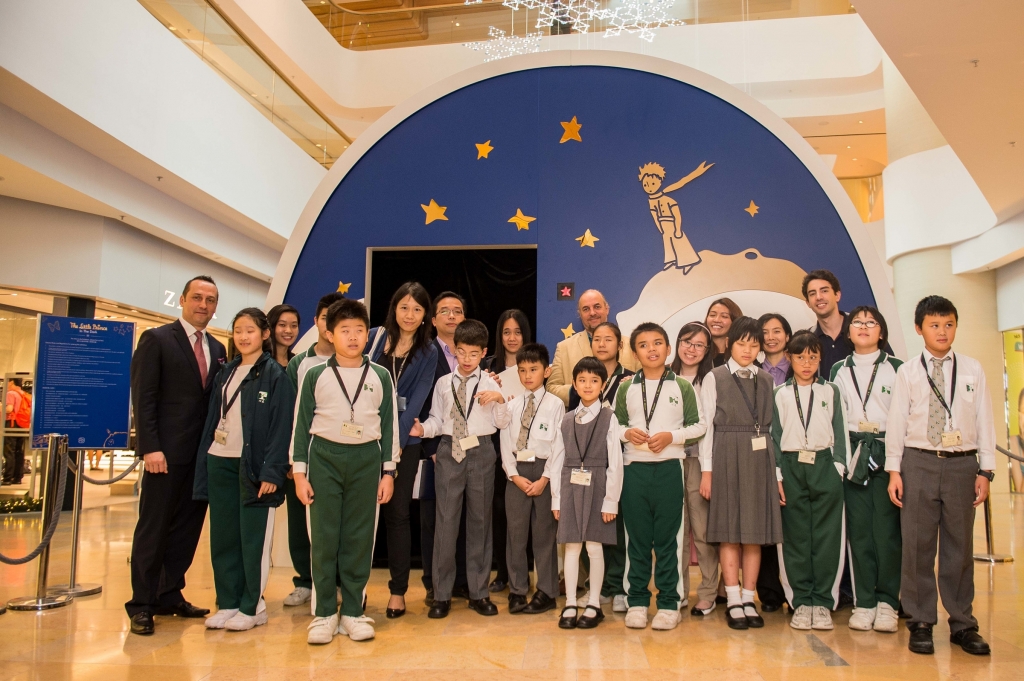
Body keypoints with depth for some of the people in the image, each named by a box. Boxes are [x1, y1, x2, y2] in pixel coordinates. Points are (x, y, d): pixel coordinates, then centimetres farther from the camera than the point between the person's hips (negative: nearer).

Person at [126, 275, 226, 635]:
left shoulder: (217, 349, 13)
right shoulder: (156, 339, -3)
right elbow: (143, 398, -9)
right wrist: (150, 447, -16)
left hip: (204, 454, 6)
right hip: (167, 453, -5)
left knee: (187, 527, 10)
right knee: (153, 528, 2)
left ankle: (170, 596, 22)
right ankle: (141, 605, 13)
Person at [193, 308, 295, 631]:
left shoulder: (275, 374, -5)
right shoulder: (225, 372, 12)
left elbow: (282, 425, -10)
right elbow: (212, 419, 14)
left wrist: (272, 471, -16)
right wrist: (204, 464, 8)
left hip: (253, 464, -6)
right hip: (220, 462, 6)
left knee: (253, 539, 1)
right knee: (223, 537, 9)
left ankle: (252, 607, 13)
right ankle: (227, 603, 21)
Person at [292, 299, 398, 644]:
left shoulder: (380, 376, 5)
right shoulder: (315, 375, 3)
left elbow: (389, 425, 7)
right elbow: (302, 425, 5)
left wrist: (388, 471, 4)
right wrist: (299, 472, 1)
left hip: (366, 459, 1)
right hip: (324, 457, 0)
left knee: (360, 538, 5)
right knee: (323, 537, 1)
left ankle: (353, 612, 16)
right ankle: (323, 613, 13)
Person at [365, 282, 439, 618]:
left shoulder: (428, 353, 2)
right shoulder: (375, 338, 5)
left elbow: (417, 399, -6)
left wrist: (397, 439, -15)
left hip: (404, 441, -1)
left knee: (397, 513, 3)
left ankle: (398, 591, 13)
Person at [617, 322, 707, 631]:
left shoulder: (682, 386, 2)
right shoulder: (626, 387, 8)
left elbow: (699, 425, 2)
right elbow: (615, 424, 13)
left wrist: (671, 436, -12)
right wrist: (627, 433, -8)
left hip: (669, 467, -2)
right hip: (634, 467, 2)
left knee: (668, 538, 4)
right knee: (637, 537, 7)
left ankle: (669, 602, 14)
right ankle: (637, 600, 17)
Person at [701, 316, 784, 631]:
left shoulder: (766, 381, 12)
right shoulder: (714, 378, 1)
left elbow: (771, 427, 9)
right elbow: (706, 425, -2)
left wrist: (777, 472, 5)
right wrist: (707, 470, -8)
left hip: (759, 459, 4)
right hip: (727, 458, -4)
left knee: (755, 529, 6)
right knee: (729, 529, -1)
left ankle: (749, 599, 14)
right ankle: (733, 600, 6)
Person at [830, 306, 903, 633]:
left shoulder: (897, 368, 4)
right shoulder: (839, 371, 11)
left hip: (887, 453, -2)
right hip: (853, 455, 2)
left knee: (886, 527, -4)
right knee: (859, 528, 2)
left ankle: (887, 601, 7)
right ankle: (864, 601, 9)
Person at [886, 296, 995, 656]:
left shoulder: (973, 369, 6)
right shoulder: (907, 372, 3)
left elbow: (984, 420, 5)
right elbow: (896, 421, 2)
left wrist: (985, 470, 1)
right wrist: (894, 470, -2)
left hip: (962, 464, 1)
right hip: (919, 463, -1)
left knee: (960, 545, 9)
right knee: (917, 544, 3)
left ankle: (962, 624, 21)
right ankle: (921, 623, 15)